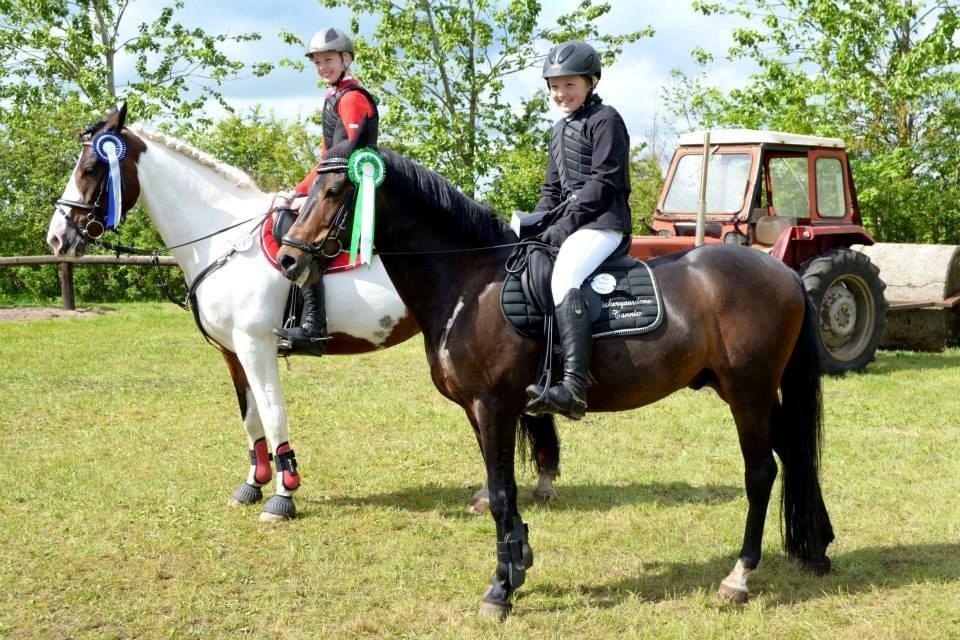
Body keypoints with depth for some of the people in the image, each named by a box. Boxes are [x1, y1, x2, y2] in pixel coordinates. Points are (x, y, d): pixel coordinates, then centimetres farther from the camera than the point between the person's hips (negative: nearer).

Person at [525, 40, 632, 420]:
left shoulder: (605, 120, -4)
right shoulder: (561, 130, 24)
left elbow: (602, 181, -13)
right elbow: (552, 189, 24)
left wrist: (564, 224, -19)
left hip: (602, 221, -11)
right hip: (569, 222, 11)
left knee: (564, 280, -33)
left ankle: (573, 389, -46)